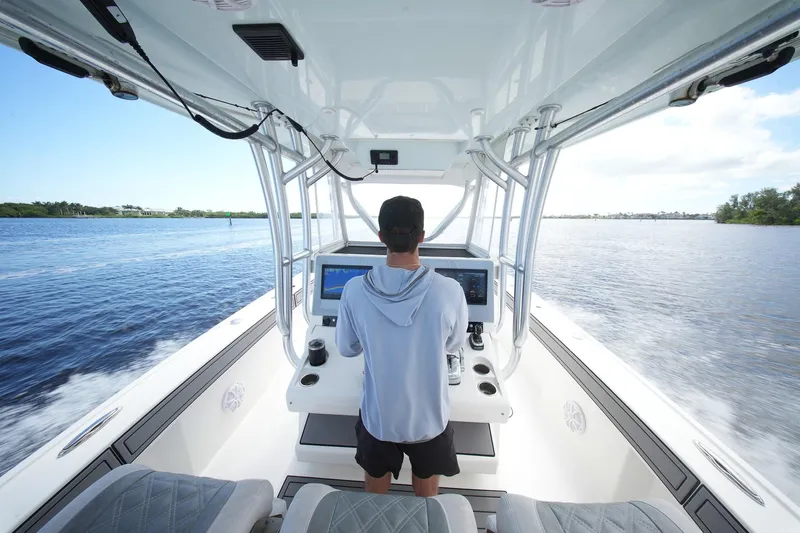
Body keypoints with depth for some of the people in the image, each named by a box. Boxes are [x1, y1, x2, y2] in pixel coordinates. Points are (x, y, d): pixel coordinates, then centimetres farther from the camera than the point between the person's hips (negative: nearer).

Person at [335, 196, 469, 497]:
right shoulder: (450, 291, -25)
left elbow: (346, 348, -6)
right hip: (429, 419, 0)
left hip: (378, 418, 1)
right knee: (426, 495, 30)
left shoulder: (355, 290, -23)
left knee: (376, 494, 32)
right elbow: (454, 346, -6)